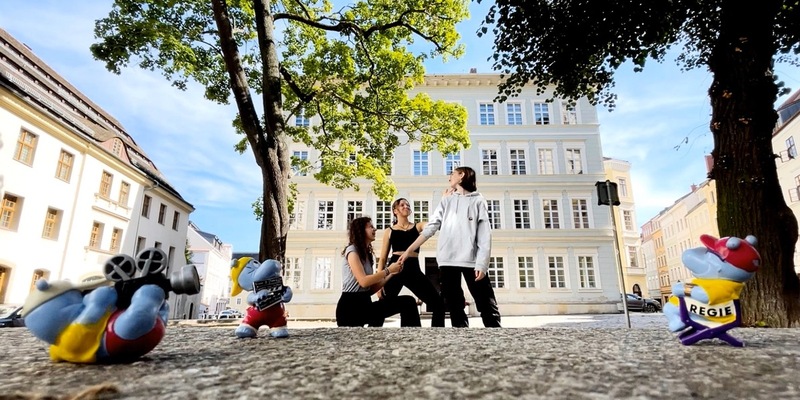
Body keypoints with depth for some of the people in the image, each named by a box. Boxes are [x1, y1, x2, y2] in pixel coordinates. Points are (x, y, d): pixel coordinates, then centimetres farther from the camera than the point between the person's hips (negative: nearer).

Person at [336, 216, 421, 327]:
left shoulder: (366, 254, 21)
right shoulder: (352, 250, -4)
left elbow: (371, 289, 14)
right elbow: (363, 281, -17)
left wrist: (391, 274, 4)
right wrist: (388, 270, -7)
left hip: (363, 304, 8)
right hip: (351, 307, -8)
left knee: (408, 302, -9)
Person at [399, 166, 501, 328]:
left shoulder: (478, 200, 5)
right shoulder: (446, 200, 18)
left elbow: (485, 235, -2)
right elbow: (431, 227, 11)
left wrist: (482, 264, -14)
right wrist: (409, 250, 3)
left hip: (471, 260, -4)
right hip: (448, 260, 4)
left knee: (487, 304, -3)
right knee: (454, 305, 7)